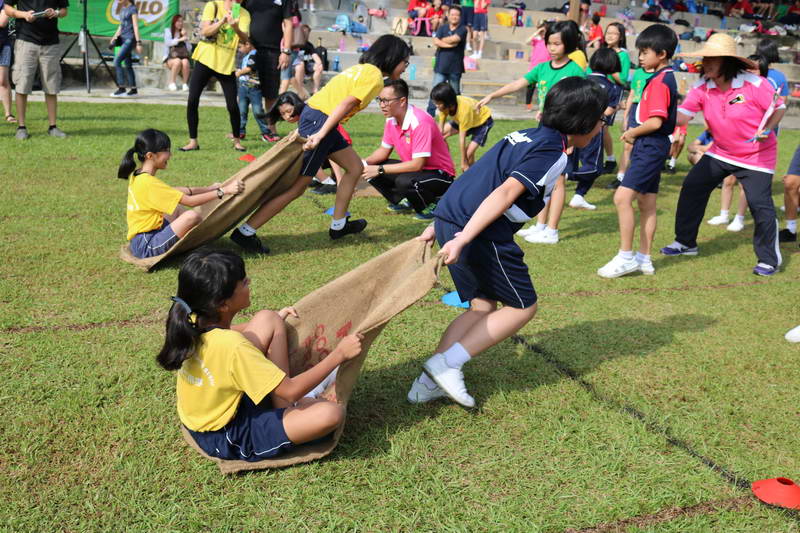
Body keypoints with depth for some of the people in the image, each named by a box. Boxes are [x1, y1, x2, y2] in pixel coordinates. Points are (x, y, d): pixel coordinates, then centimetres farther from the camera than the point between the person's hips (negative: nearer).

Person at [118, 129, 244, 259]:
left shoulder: (137, 177, 7)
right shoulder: (148, 183, -20)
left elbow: (172, 190, 13)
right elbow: (191, 201, -21)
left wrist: (209, 189, 9)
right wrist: (223, 191, -18)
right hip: (146, 247, -10)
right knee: (192, 216, -22)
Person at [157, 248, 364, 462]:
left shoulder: (193, 321, -10)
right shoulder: (232, 346, -34)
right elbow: (291, 391, -25)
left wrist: (276, 319, 24)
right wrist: (339, 354, -17)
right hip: (226, 440, -8)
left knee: (267, 320, 4)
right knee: (332, 413, -24)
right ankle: (283, 413, 10)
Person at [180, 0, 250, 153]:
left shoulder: (243, 14, -1)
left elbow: (244, 38, -17)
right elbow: (204, 31, -13)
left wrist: (235, 27, -38)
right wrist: (223, 20, -26)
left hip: (226, 64, 0)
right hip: (205, 59, 0)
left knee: (232, 105, -4)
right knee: (192, 101, -3)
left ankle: (236, 140, 18)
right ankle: (193, 141, 8)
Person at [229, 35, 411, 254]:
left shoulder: (362, 69, 22)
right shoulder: (375, 76, -7)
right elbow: (347, 104, -19)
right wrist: (320, 135, -26)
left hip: (315, 116, 10)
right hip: (320, 122, -10)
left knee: (355, 167, 18)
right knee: (298, 186, -5)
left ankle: (338, 225, 25)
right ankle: (245, 232, -3)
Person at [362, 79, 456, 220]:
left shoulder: (420, 122, -28)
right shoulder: (391, 120, -3)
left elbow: (418, 164, -31)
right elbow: (384, 150, 10)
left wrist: (380, 170, -29)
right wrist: (365, 162, -12)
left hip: (439, 173, -8)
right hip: (414, 168, 8)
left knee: (404, 181, -37)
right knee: (372, 168, -6)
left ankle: (431, 205, -7)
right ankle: (403, 201, 10)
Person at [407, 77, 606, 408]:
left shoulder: (525, 136, 21)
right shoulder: (553, 151, -7)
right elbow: (506, 192, -20)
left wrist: (439, 227, 22)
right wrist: (464, 238, -26)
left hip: (447, 220, 9)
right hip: (481, 233, -9)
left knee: (483, 306, 18)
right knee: (522, 307, 8)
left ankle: (429, 382, 12)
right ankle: (446, 363, 0)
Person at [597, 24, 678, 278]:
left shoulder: (659, 82, -15)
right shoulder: (665, 78, 15)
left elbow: (655, 121, -24)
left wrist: (632, 133, -9)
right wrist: (635, 133, 7)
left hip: (650, 146, -11)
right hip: (650, 146, 11)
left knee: (622, 197, -15)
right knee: (647, 203, 12)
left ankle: (625, 256, -10)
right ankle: (644, 259, 19)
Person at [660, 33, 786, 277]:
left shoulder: (754, 84, -19)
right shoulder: (703, 88, -8)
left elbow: (779, 107, -8)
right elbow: (682, 116, -14)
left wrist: (767, 129, -25)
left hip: (756, 156, -5)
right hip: (720, 153, 5)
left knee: (760, 205, -10)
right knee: (692, 188, 1)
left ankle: (769, 260, 8)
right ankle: (685, 243, 18)